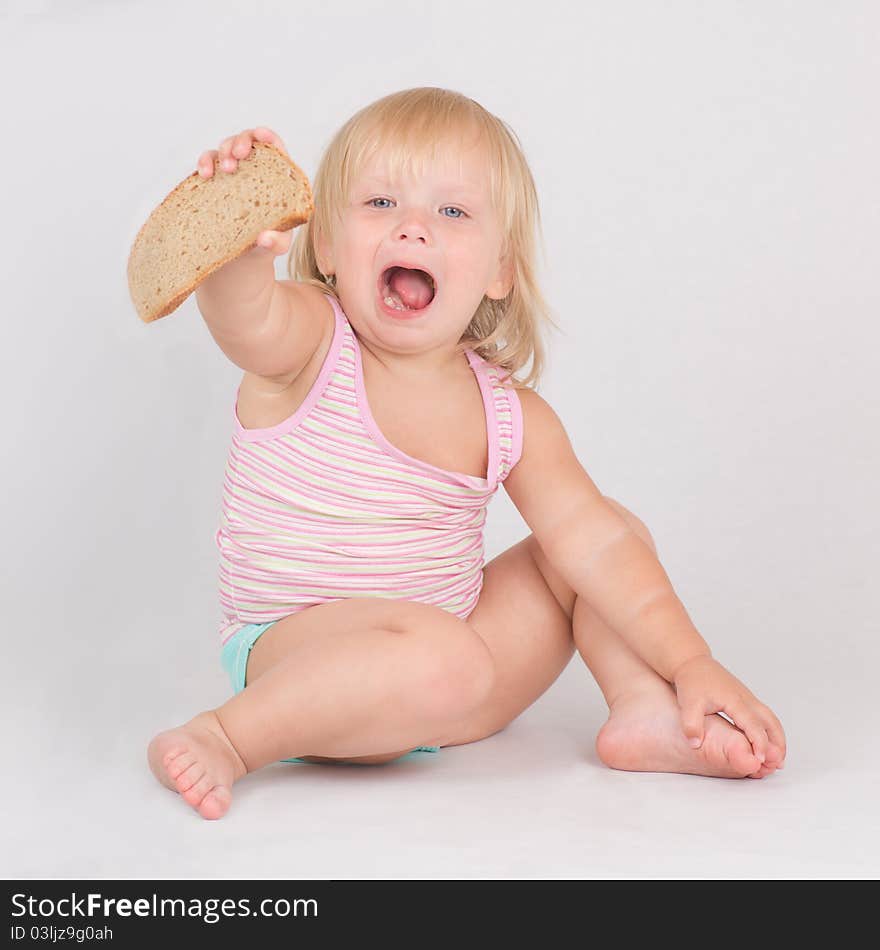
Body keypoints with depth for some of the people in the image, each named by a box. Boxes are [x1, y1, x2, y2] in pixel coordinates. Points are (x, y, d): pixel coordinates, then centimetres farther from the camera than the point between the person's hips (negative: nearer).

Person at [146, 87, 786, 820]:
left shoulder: (511, 416, -2)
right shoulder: (309, 348, -14)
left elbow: (598, 545, -5)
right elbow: (242, 313, -37)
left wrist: (691, 664, -13)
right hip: (293, 658, -5)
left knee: (614, 522, 5)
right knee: (444, 659, -37)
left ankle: (645, 710, -2)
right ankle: (231, 738, -20)